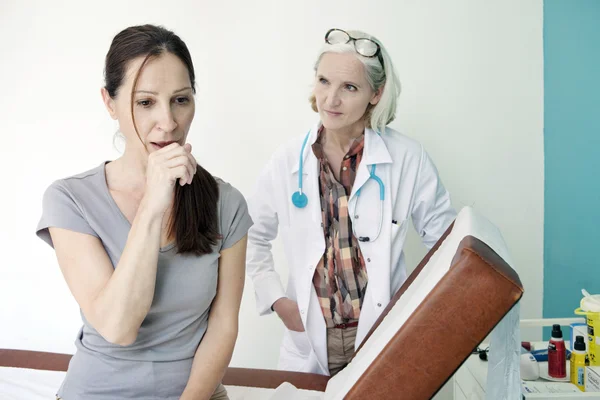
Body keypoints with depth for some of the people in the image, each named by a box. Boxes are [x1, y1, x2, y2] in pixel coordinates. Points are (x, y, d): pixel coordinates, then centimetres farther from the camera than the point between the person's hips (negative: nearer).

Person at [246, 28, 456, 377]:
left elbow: (446, 241, 1)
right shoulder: (288, 161, -4)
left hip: (387, 343, -1)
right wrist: (276, 300, 1)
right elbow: (254, 237, 10)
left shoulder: (408, 158, -10)